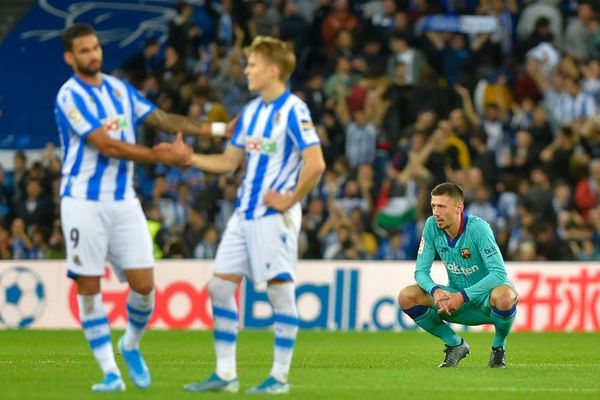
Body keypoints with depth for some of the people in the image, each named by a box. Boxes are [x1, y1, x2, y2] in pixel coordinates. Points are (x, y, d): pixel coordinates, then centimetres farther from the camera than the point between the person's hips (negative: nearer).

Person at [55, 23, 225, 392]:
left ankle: (131, 346, 24)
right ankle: (110, 372, 5)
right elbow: (108, 146, -17)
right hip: (84, 202, -5)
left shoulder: (119, 89, 11)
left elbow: (162, 119, 17)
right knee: (89, 288, -3)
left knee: (144, 284, -3)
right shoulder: (71, 96, -11)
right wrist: (163, 156, -16)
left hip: (124, 202, 5)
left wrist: (215, 129, 10)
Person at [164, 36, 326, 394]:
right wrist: (189, 158, 6)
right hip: (244, 213, 9)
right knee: (220, 286, 5)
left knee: (280, 291, -3)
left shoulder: (293, 111, -13)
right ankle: (225, 374, 10)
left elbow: (316, 164, -20)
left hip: (274, 216, -9)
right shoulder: (251, 110, 13)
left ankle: (280, 377, 5)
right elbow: (229, 161, 18)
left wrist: (290, 200, -15)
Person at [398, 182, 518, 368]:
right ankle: (455, 344, 2)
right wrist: (435, 291, -29)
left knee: (504, 296, -40)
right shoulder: (432, 226, -9)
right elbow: (421, 271, -6)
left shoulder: (478, 228, -23)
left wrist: (463, 296, -36)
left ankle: (499, 347, -8)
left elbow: (499, 274, -28)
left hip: (486, 298, -5)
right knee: (406, 297, -16)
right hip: (456, 297, 5)